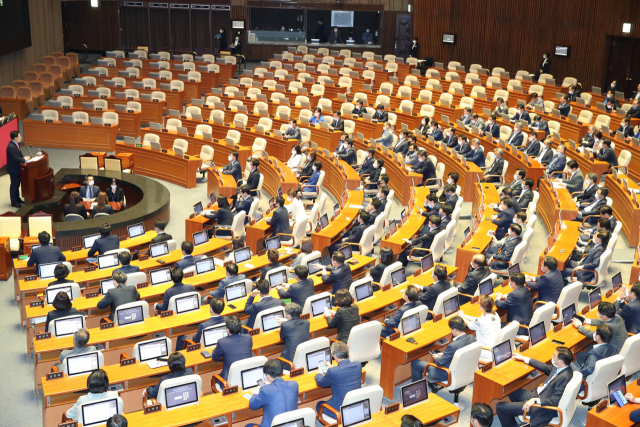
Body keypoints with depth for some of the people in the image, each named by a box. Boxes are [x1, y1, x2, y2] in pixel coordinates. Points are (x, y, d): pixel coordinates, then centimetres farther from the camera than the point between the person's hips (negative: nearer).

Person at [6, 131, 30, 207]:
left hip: (17, 168, 10)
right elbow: (16, 159, -30)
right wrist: (25, 159, -18)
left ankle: (18, 199, 34)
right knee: (14, 185, 2)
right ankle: (14, 202, 13)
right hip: (13, 169, -10)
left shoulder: (15, 144, 3)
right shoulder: (11, 147, -28)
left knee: (17, 184, 20)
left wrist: (24, 157, -4)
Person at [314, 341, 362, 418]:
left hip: (341, 412, -6)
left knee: (319, 405, 24)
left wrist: (319, 373, 19)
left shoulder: (332, 372, -25)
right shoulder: (358, 365, -9)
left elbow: (320, 383, -3)